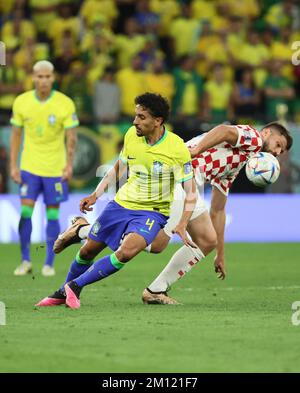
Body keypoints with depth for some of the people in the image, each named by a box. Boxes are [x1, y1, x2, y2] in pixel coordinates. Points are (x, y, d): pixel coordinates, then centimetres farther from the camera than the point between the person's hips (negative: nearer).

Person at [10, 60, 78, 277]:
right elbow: (16, 135, 5)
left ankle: (49, 263, 13)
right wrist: (13, 165, 1)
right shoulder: (21, 102, -2)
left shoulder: (65, 104, -9)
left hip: (55, 169, -1)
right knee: (25, 212, -6)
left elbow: (71, 137, -6)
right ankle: (25, 261, 6)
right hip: (29, 167, 1)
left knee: (52, 216, 3)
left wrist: (69, 165, -16)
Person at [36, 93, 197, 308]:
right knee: (88, 250, 10)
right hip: (122, 203, 5)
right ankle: (62, 294, 35)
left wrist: (182, 226, -22)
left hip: (152, 212, -5)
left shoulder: (177, 149, -19)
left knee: (125, 252, -29)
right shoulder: (131, 135, -4)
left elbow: (190, 190, -12)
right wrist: (95, 195, 8)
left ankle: (74, 286, -14)